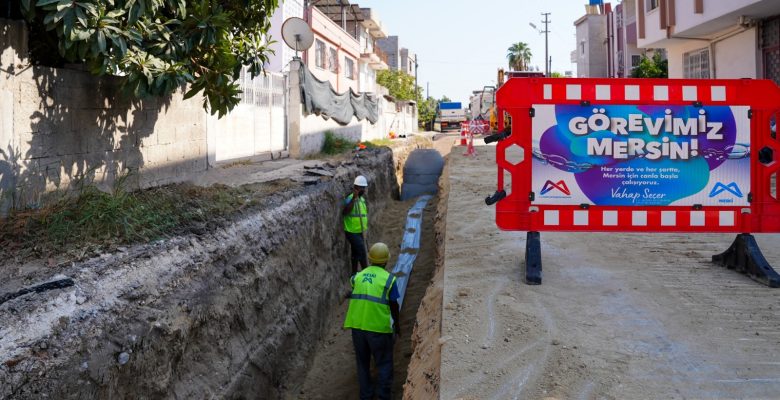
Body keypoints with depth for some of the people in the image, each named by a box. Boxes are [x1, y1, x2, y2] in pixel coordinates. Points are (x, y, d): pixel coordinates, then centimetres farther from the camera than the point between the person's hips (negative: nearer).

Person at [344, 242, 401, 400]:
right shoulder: (389, 279, -7)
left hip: (357, 325, 4)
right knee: (384, 363, 12)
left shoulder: (358, 276, 5)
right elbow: (393, 305, -2)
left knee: (362, 362, 18)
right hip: (379, 327, -4)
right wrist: (397, 323, 12)